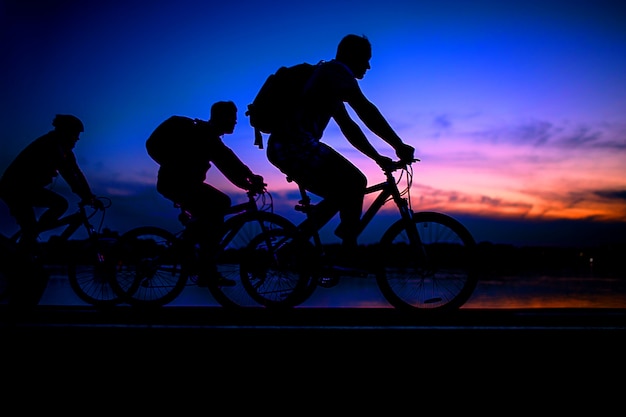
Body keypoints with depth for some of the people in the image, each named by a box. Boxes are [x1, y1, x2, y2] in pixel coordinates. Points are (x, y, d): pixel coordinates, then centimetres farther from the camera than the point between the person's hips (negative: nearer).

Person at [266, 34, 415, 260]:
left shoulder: (327, 75, 27)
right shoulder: (336, 70, -3)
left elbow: (348, 126, 25)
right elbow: (366, 111, -15)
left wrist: (377, 157, 20)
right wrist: (399, 146, -13)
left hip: (283, 147, 10)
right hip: (297, 146, -10)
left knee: (342, 193, 15)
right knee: (355, 182, -11)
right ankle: (350, 254, -4)